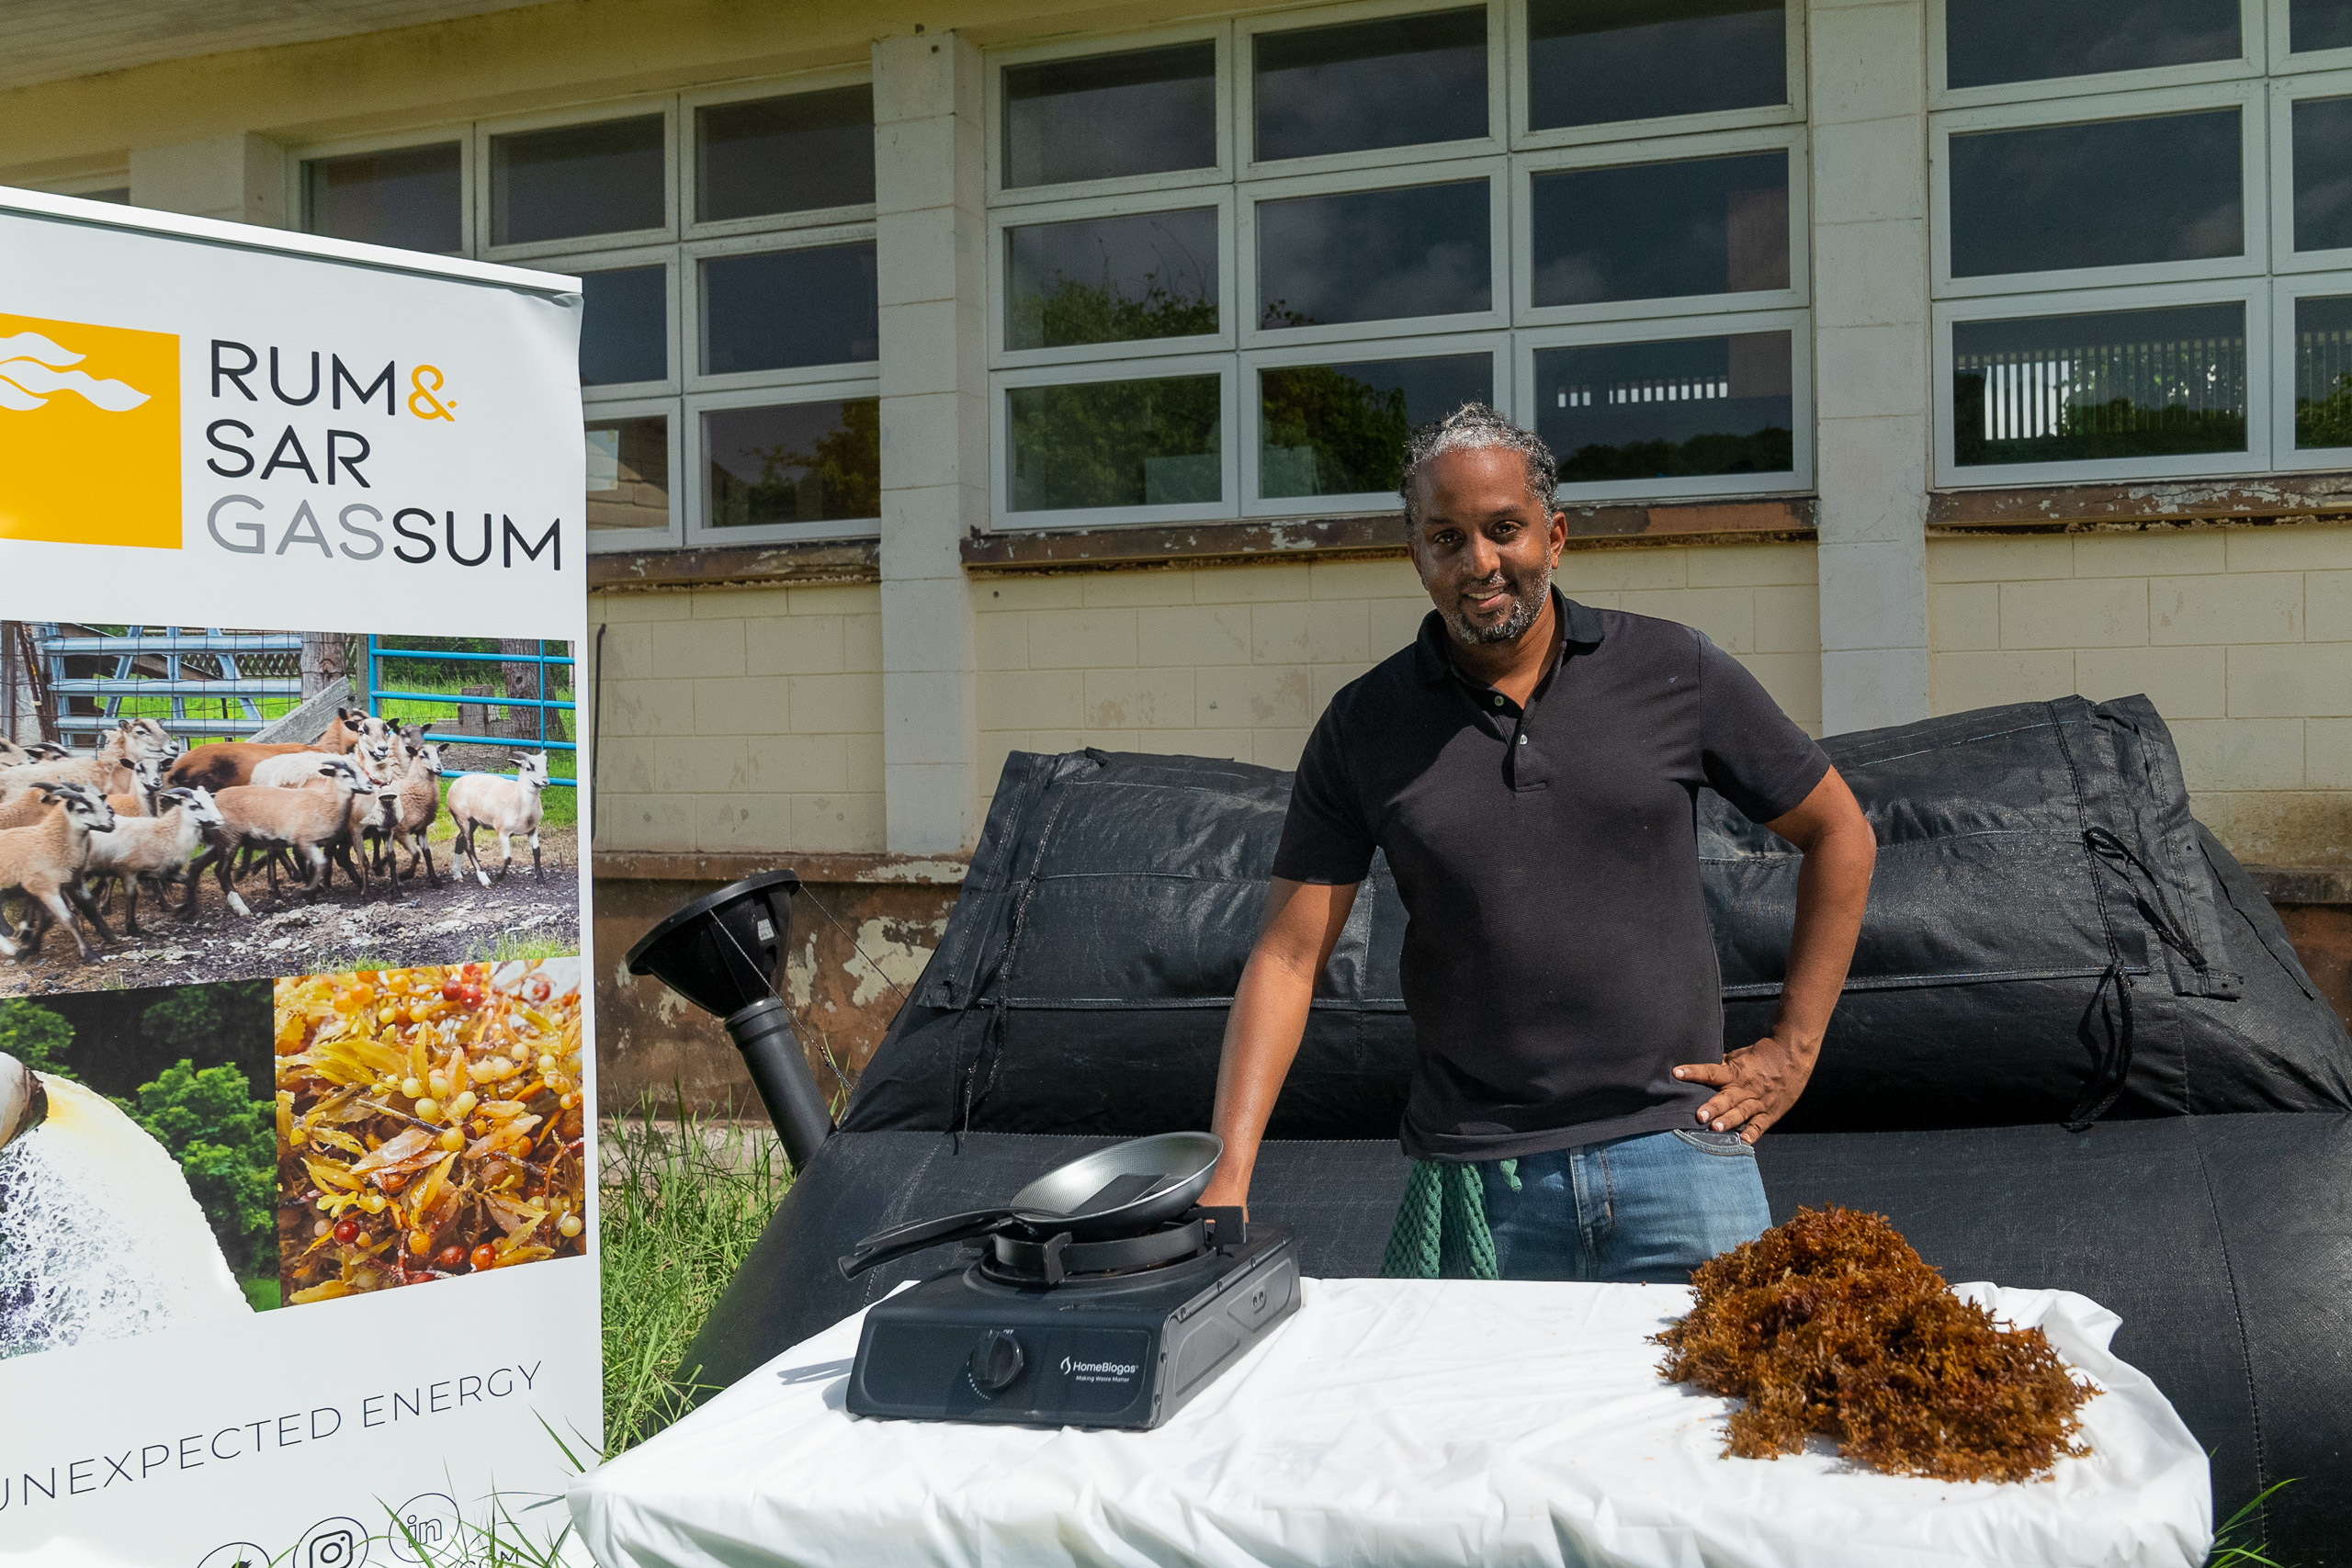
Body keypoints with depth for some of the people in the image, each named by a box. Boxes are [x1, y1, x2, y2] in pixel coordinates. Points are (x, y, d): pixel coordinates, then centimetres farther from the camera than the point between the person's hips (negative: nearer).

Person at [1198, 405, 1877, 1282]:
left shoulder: (1675, 673, 1)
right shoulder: (1363, 729, 1)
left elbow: (1840, 834, 11)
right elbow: (1287, 956, -2)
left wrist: (1794, 1047, 5)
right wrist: (1228, 1175, -12)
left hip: (1678, 1153, 0)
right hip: (1473, 1184, 0)